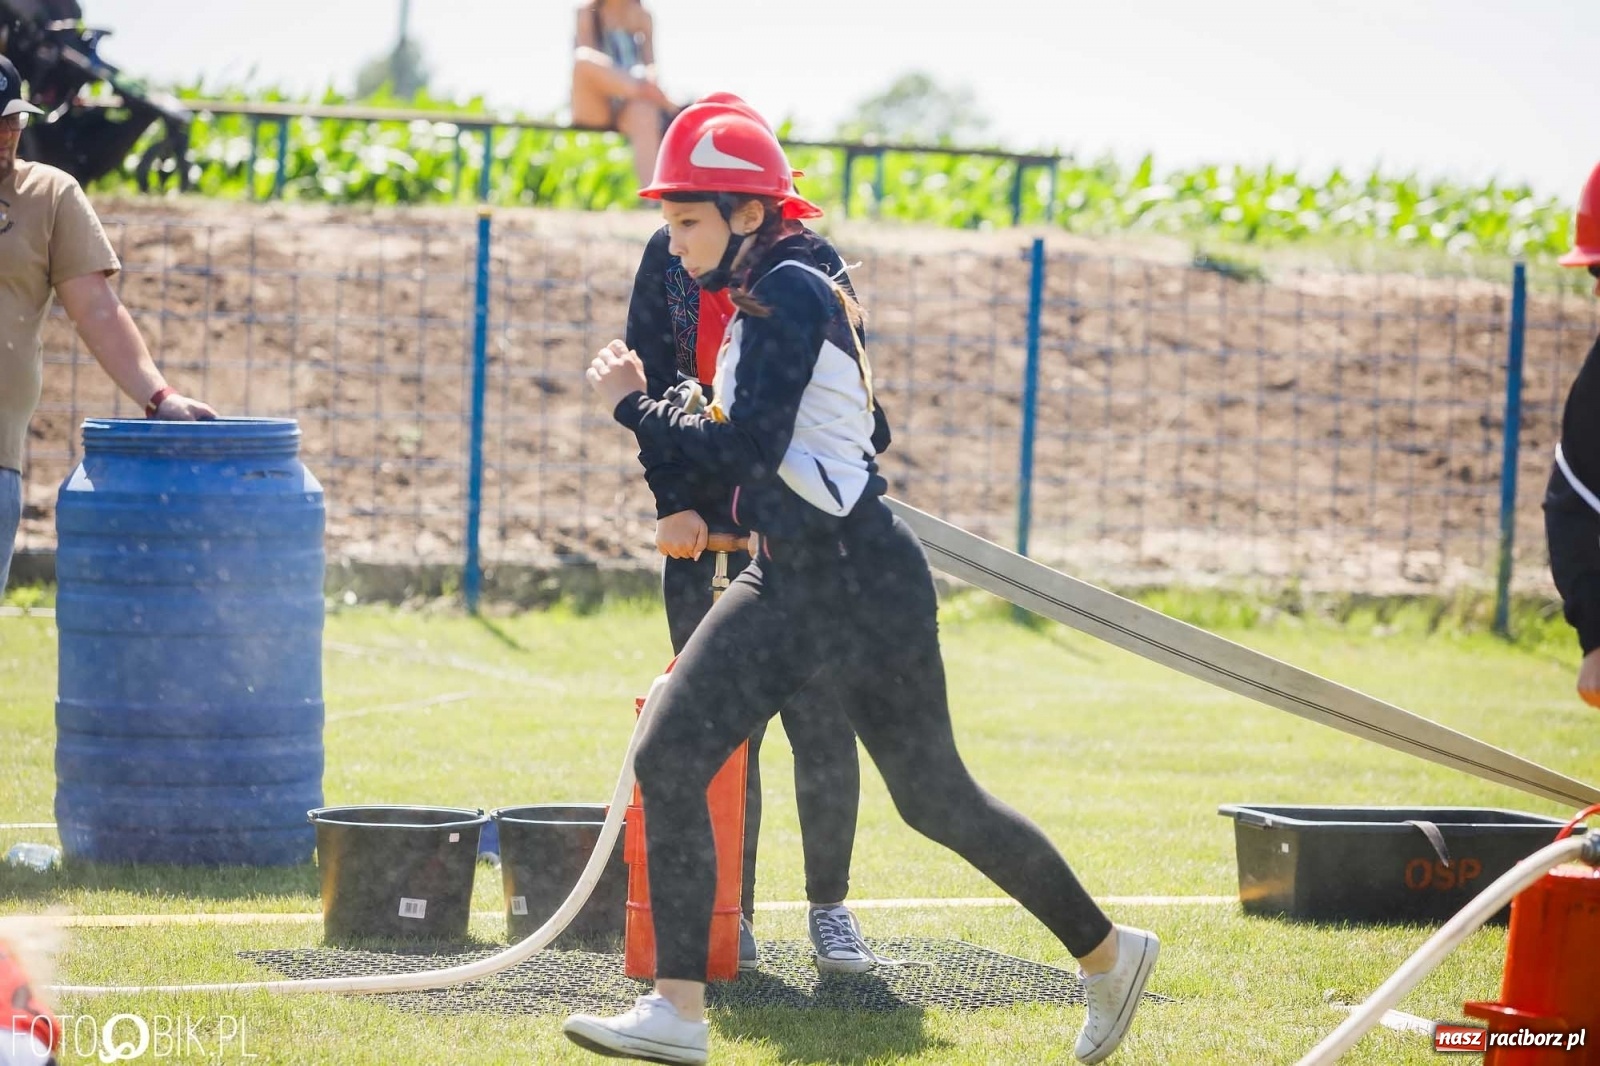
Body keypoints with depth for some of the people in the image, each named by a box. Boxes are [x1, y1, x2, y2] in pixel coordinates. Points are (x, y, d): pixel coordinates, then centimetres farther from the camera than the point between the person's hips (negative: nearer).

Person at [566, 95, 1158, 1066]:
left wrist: (634, 405, -13)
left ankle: (1108, 954, 19)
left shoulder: (789, 294, -17)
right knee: (669, 762, -4)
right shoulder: (761, 297, 13)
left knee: (936, 801, 2)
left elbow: (747, 452, -22)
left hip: (862, 582, -10)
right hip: (785, 583, 10)